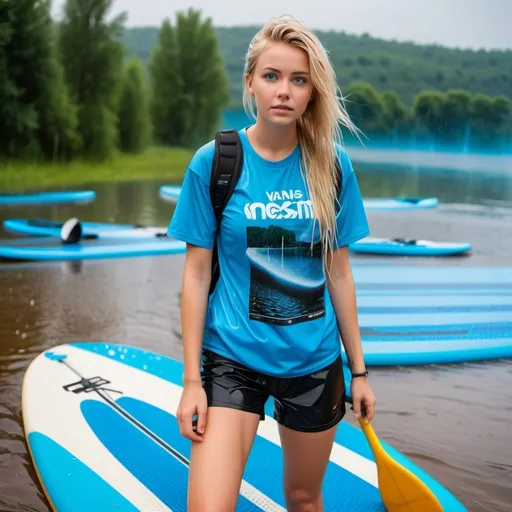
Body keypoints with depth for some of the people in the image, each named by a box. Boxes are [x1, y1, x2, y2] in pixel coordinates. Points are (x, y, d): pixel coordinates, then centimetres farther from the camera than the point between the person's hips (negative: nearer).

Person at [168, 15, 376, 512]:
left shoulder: (331, 165, -2)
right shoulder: (213, 162, -8)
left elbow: (338, 271, 5)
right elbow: (196, 273, -5)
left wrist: (358, 369, 7)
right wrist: (191, 380, -6)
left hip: (315, 361, 3)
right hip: (232, 359, -2)